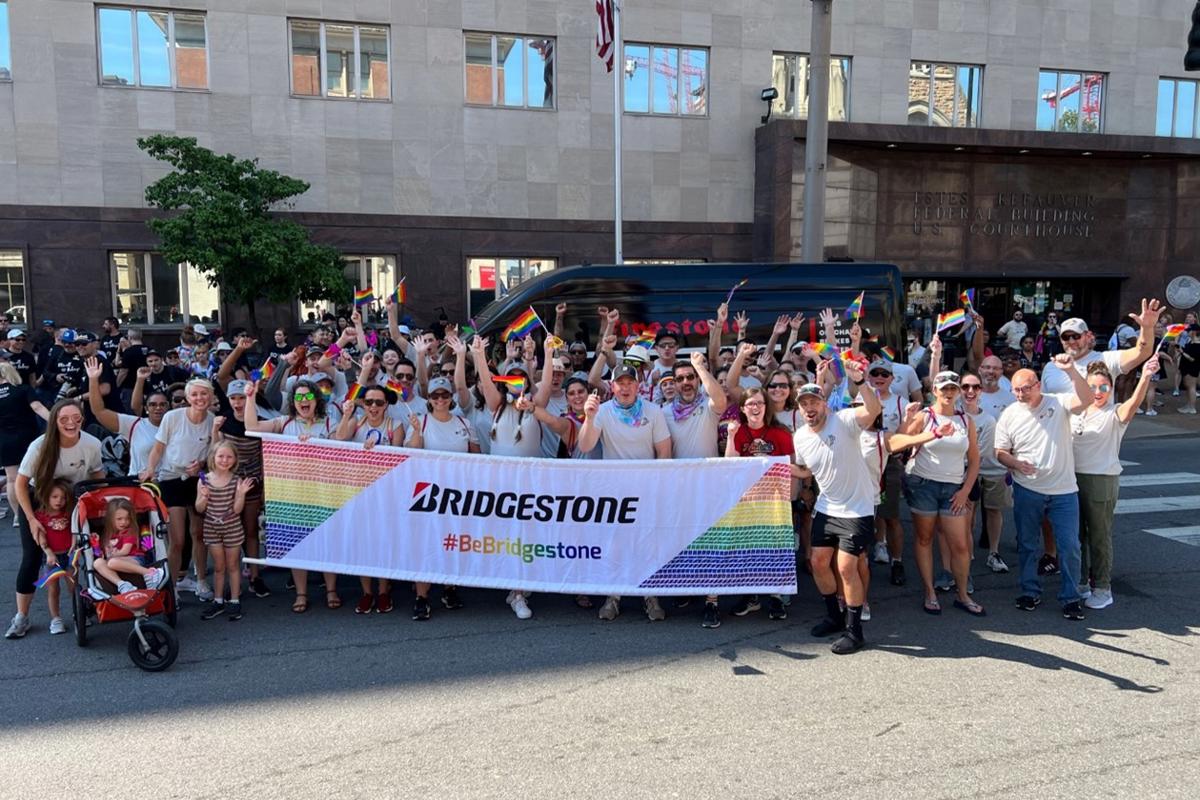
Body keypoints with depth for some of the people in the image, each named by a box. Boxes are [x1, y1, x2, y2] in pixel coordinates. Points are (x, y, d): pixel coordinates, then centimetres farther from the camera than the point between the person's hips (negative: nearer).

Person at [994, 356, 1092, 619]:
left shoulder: (1059, 403, -6)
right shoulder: (1009, 415, -1)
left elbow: (1085, 399, -26)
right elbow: (1000, 452, 4)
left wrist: (1071, 371, -39)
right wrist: (1016, 464, -16)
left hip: (1064, 490, -2)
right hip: (1027, 490, 2)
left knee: (1069, 546, 2)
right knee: (1027, 544, 12)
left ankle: (1071, 598, 16)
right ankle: (1030, 592, 27)